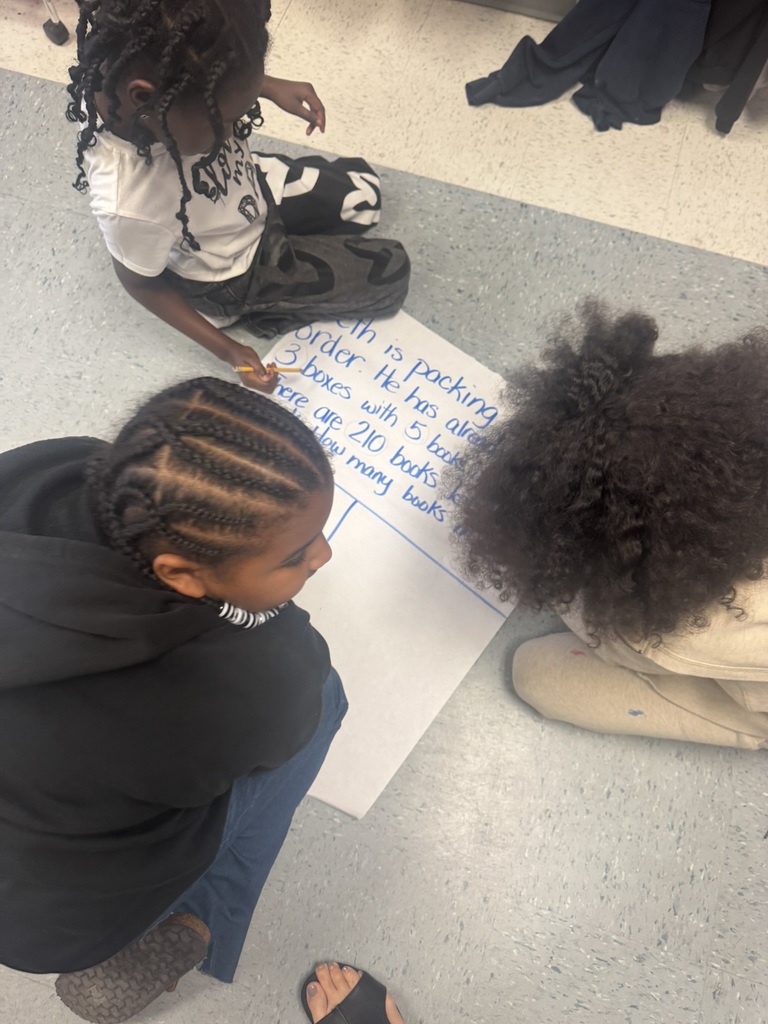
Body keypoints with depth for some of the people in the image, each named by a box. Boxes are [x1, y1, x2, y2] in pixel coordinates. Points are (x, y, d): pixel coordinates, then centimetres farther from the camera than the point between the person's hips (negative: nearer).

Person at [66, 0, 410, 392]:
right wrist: (226, 349, -19)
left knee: (364, 193, 19)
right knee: (390, 274, 1)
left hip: (251, 188, 6)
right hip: (235, 275, -6)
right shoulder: (132, 201, -44)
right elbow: (141, 283, -23)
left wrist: (269, 86, -15)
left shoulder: (147, 69, -28)